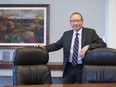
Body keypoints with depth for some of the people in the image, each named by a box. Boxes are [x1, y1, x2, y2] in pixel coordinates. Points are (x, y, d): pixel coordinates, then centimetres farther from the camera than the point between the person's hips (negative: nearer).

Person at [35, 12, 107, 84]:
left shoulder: (90, 32, -1)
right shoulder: (66, 34, 10)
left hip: (83, 68, -2)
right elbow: (56, 45, 8)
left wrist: (88, 46, -23)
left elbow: (103, 44, -8)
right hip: (69, 68, 3)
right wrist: (44, 47, -10)